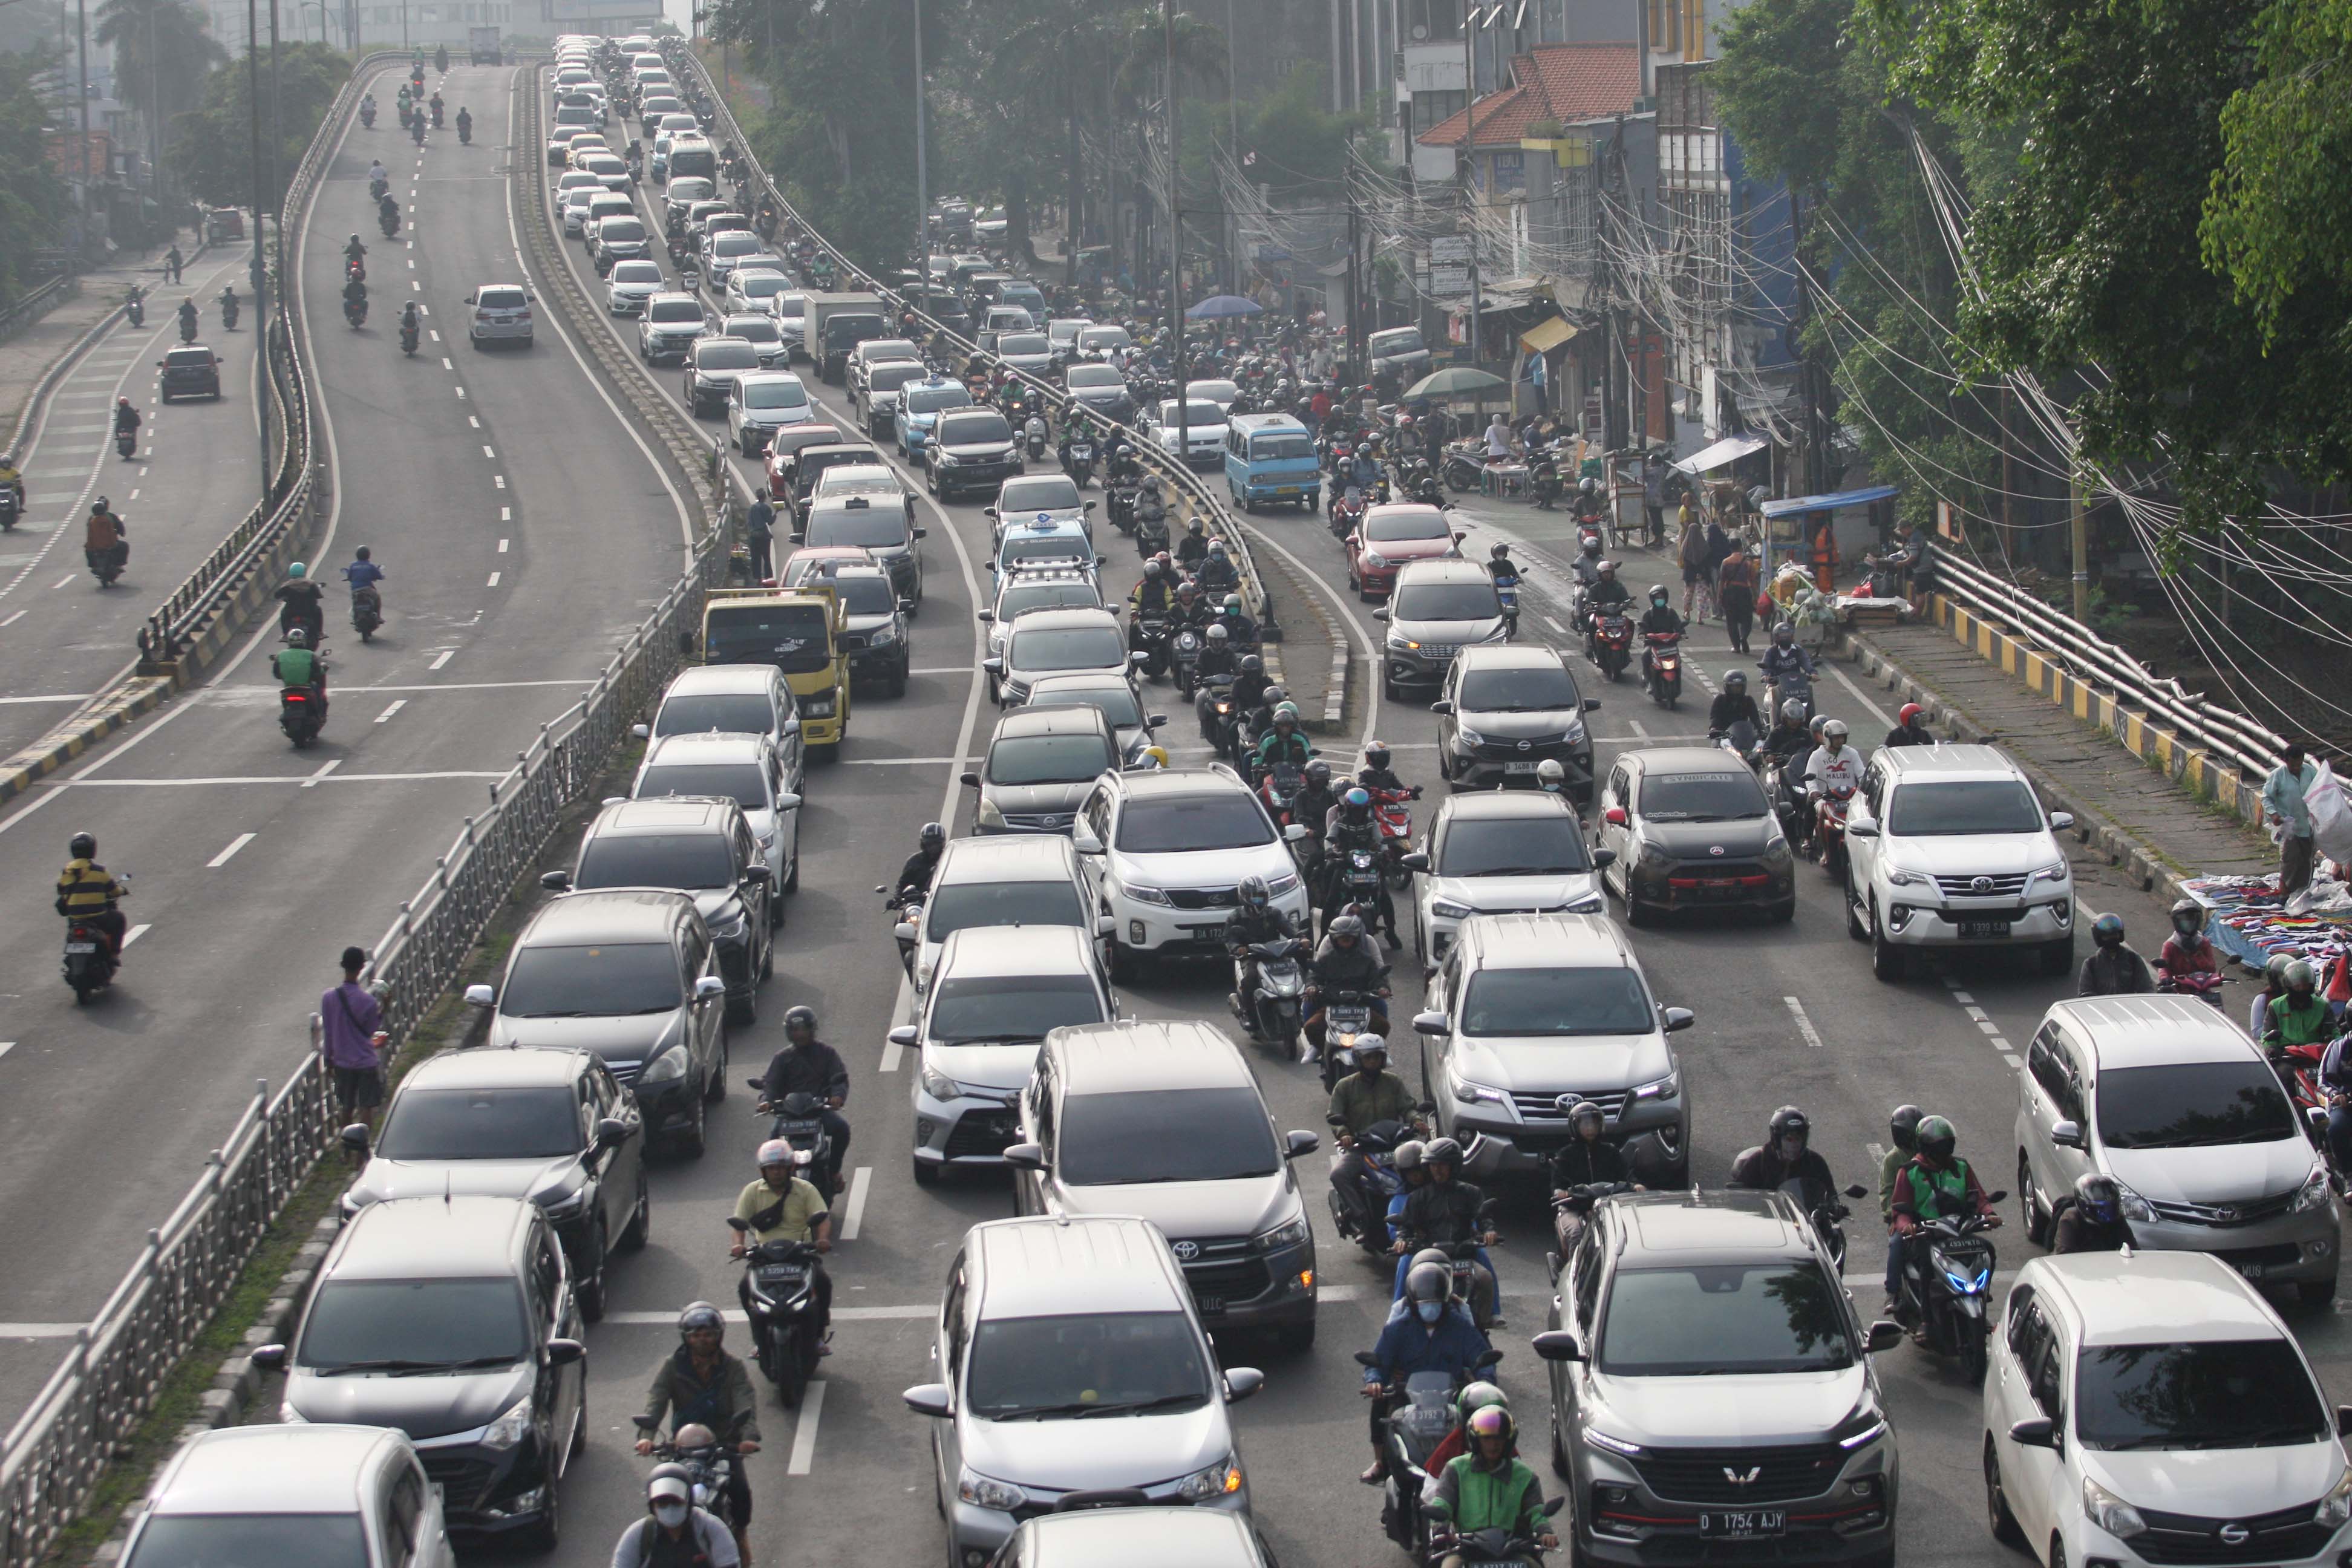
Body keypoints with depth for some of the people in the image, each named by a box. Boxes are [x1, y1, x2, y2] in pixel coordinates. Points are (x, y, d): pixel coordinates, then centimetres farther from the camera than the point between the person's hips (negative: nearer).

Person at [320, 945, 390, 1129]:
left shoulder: (329, 997, -8)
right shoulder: (368, 1001, -18)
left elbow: (327, 1033, 0)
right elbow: (371, 1030, -5)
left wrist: (329, 1059, 11)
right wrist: (381, 1011, 4)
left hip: (342, 1063, 3)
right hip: (366, 1061, -3)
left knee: (346, 1107, 15)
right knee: (367, 1107, 5)